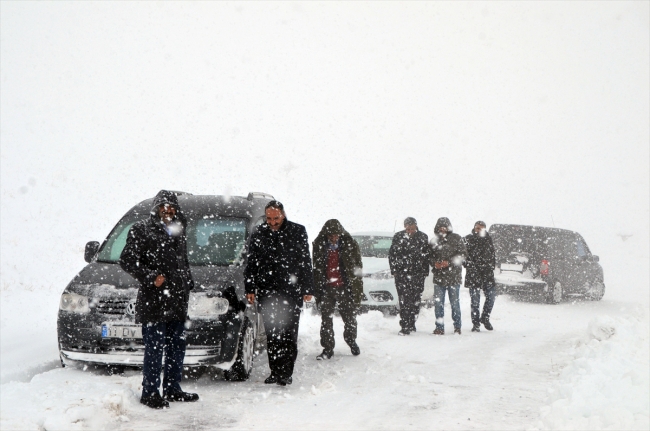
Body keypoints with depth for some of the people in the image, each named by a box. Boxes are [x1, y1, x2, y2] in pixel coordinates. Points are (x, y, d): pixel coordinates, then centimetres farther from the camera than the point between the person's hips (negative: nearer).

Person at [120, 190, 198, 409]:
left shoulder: (178, 232, 19)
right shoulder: (141, 230, -3)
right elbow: (127, 261, -9)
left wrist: (188, 282, 16)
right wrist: (150, 277, -18)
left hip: (178, 301, 7)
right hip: (153, 302, -7)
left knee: (177, 348, 13)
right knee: (154, 349, -5)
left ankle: (172, 389, 24)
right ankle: (150, 393, 4)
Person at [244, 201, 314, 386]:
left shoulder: (297, 232, 4)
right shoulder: (258, 235, 8)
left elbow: (306, 262, 6)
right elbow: (251, 264, 13)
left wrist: (307, 289, 3)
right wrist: (250, 289, 7)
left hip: (291, 291, -2)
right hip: (267, 292, 2)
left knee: (288, 333, -4)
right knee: (271, 334, 3)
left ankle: (286, 372, 1)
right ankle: (275, 371, 11)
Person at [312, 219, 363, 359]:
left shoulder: (350, 244, -3)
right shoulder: (319, 245, 1)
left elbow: (357, 266, 1)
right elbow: (316, 269, 7)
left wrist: (358, 288, -3)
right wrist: (317, 288, 2)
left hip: (345, 287, -1)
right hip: (326, 288, 1)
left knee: (350, 317, 10)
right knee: (326, 319, 1)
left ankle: (351, 340, 35)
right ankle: (328, 348, 10)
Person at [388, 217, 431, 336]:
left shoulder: (423, 237, 7)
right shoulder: (398, 237, 3)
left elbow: (426, 255, 12)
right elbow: (391, 254, 7)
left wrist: (425, 271, 7)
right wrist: (394, 270, 0)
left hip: (418, 274, 2)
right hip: (402, 273, -2)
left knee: (415, 300, 6)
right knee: (404, 300, -9)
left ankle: (411, 324, 18)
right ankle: (405, 327, -8)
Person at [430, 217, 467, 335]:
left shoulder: (456, 238, 2)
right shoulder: (435, 240, 11)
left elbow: (462, 254, -2)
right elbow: (430, 255, 17)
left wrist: (448, 262, -12)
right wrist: (435, 263, -4)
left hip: (453, 276, -3)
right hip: (438, 276, 3)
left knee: (454, 302, 3)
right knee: (438, 303, 1)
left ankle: (457, 326, 14)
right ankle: (439, 327, 8)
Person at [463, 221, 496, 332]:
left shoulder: (488, 238, 13)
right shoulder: (468, 239, -1)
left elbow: (492, 254, 20)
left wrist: (492, 266, 11)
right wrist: (470, 266, -9)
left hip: (487, 273, 4)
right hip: (474, 274, -4)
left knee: (490, 297, 2)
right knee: (475, 300, -2)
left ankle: (485, 318, 24)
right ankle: (476, 324, 8)